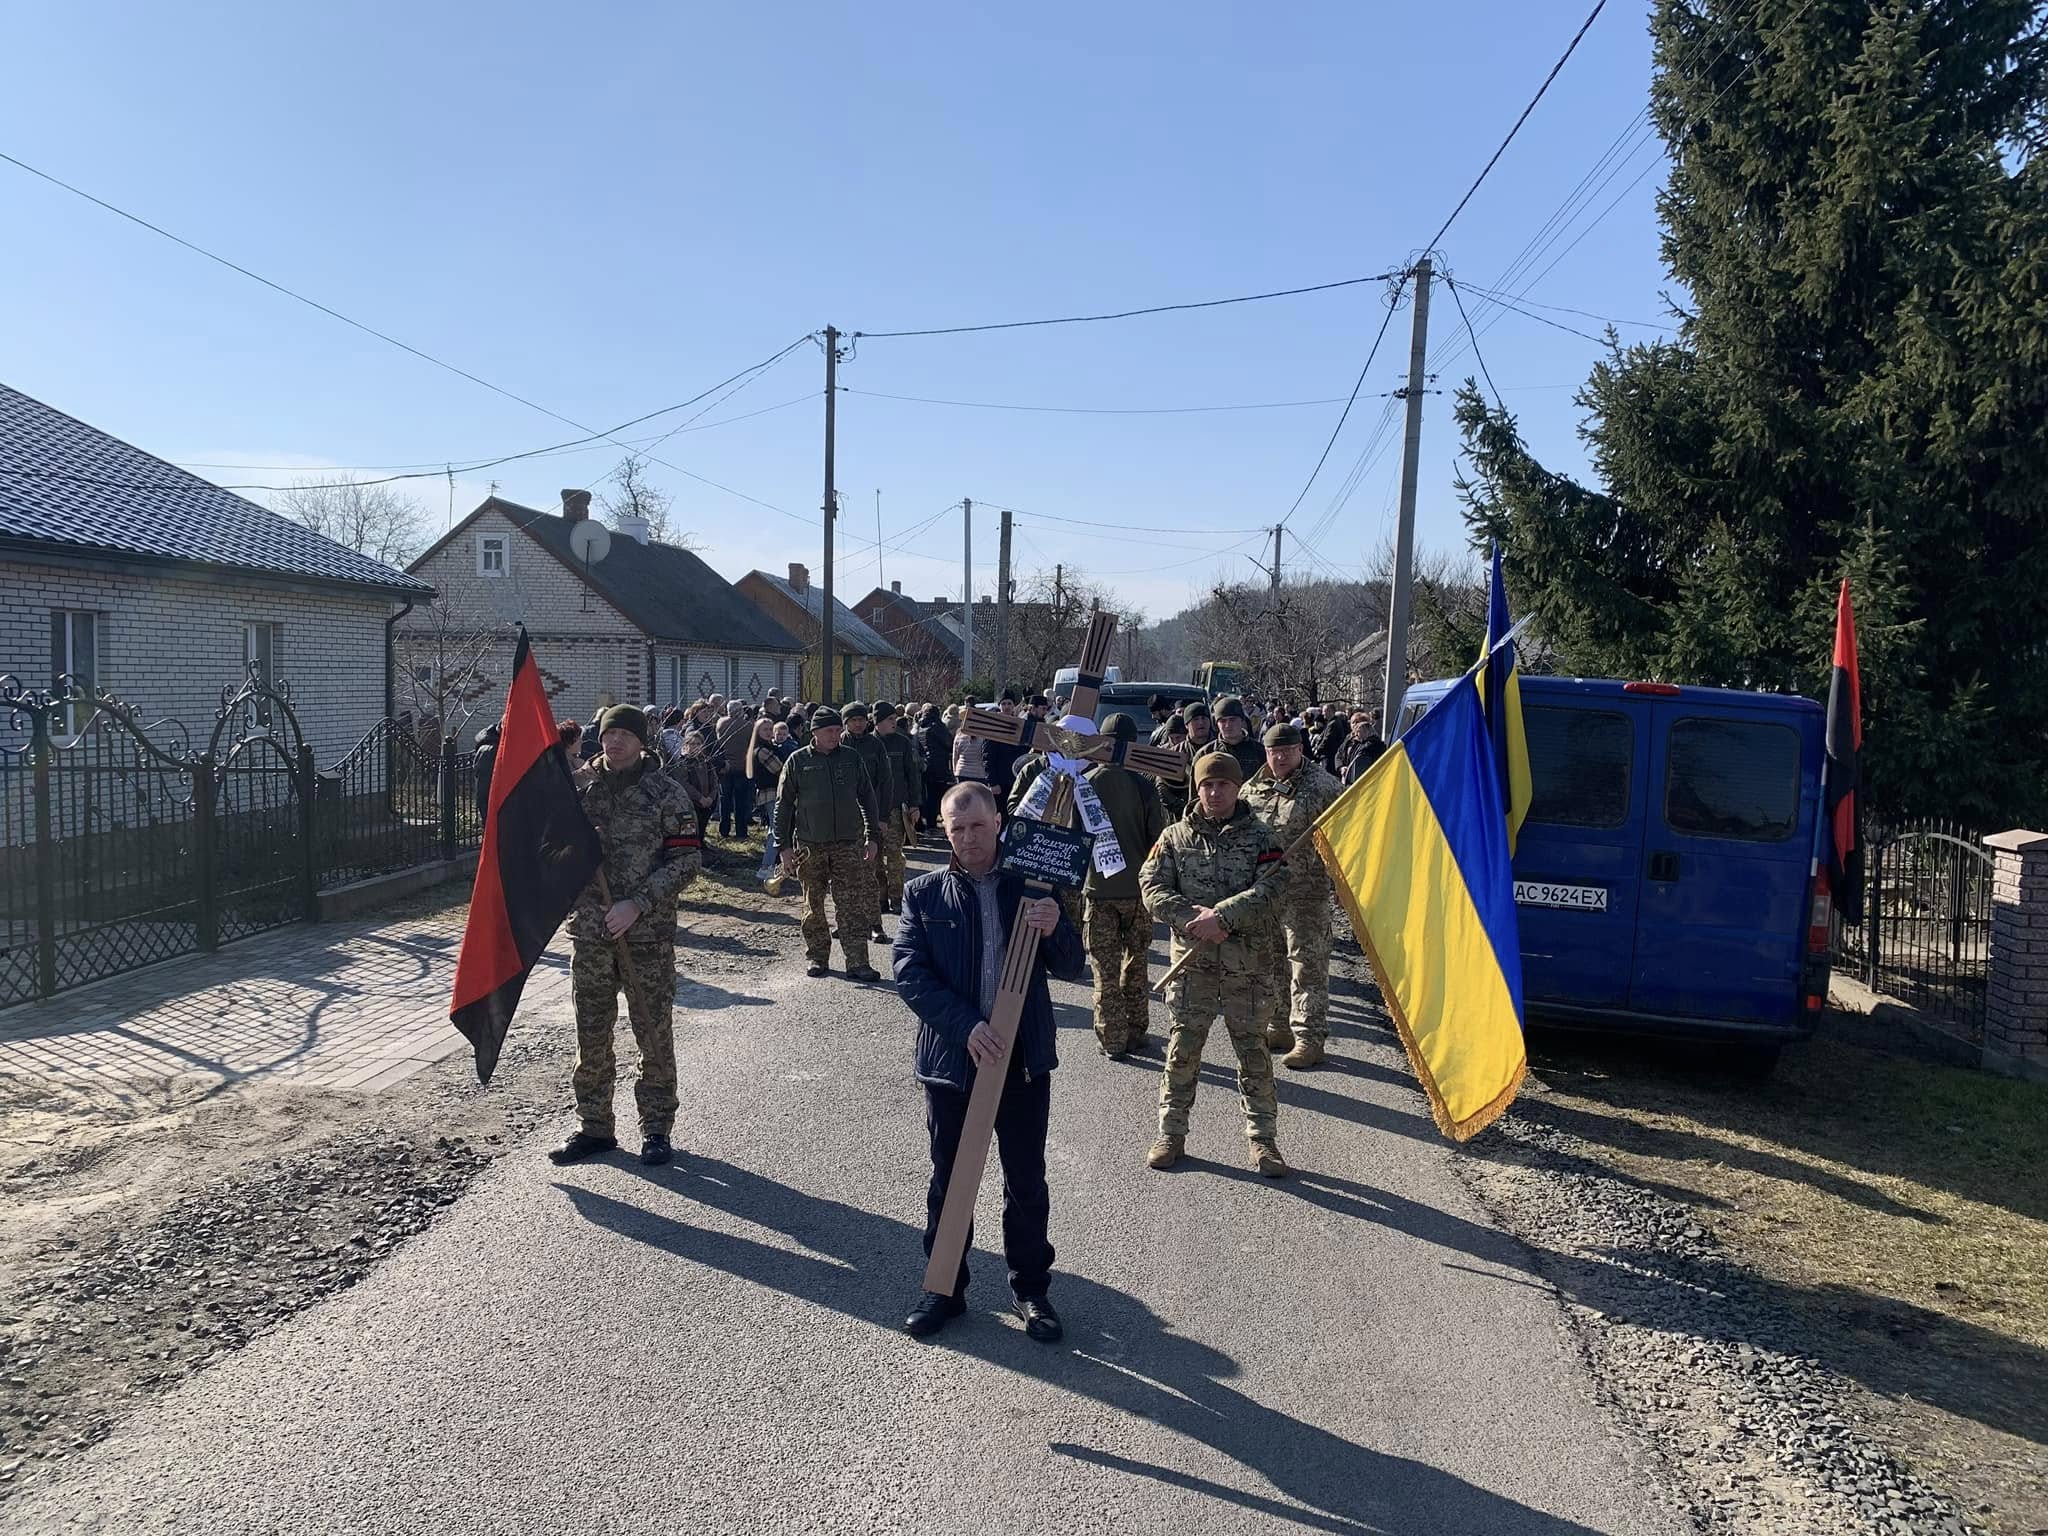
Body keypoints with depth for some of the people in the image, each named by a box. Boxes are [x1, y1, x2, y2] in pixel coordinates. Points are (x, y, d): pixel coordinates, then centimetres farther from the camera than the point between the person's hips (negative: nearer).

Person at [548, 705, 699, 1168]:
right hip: (589, 930, 4)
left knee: (655, 1034, 4)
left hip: (648, 933, -3)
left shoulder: (666, 793, -4)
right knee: (590, 1035, 10)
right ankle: (594, 1127, 23)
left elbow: (686, 860, -7)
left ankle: (656, 1129, 16)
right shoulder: (579, 788, 7)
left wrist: (638, 903, -16)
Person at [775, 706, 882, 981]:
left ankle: (857, 963, -3)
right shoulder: (798, 761, 1)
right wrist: (784, 845, -2)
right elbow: (783, 805, 3)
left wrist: (871, 837, 6)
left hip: (848, 844, 0)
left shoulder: (851, 759, 6)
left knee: (853, 906, -4)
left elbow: (868, 800, 11)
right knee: (813, 906, 9)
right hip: (810, 846, 0)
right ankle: (818, 958, 22)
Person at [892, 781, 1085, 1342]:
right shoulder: (924, 894, -1)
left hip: (1025, 1059, 1)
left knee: (1027, 1180, 12)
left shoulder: (1032, 887, 1)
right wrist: (966, 1027, -20)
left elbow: (1071, 967, 3)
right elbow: (909, 973, -9)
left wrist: (1054, 930, -19)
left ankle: (1031, 1287, 29)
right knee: (947, 1178, 13)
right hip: (949, 1059, 0)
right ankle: (944, 1287, 30)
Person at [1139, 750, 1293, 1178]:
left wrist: (1221, 915, -19)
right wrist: (1194, 918, -14)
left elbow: (1272, 887, -11)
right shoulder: (1175, 837, 6)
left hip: (1246, 961, -1)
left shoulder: (1259, 836, 2)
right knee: (1183, 1047, 5)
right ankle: (1171, 1132, 18)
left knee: (1253, 1048, 4)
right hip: (1191, 959, 1)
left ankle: (1263, 1139, 15)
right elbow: (1152, 886, 0)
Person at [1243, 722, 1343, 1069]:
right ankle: (1279, 1027, 31)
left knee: (1307, 966, -2)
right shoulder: (1253, 787, 8)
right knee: (1269, 962, 17)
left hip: (1304, 893, -6)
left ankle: (1309, 1039, 4)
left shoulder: (1321, 786, -9)